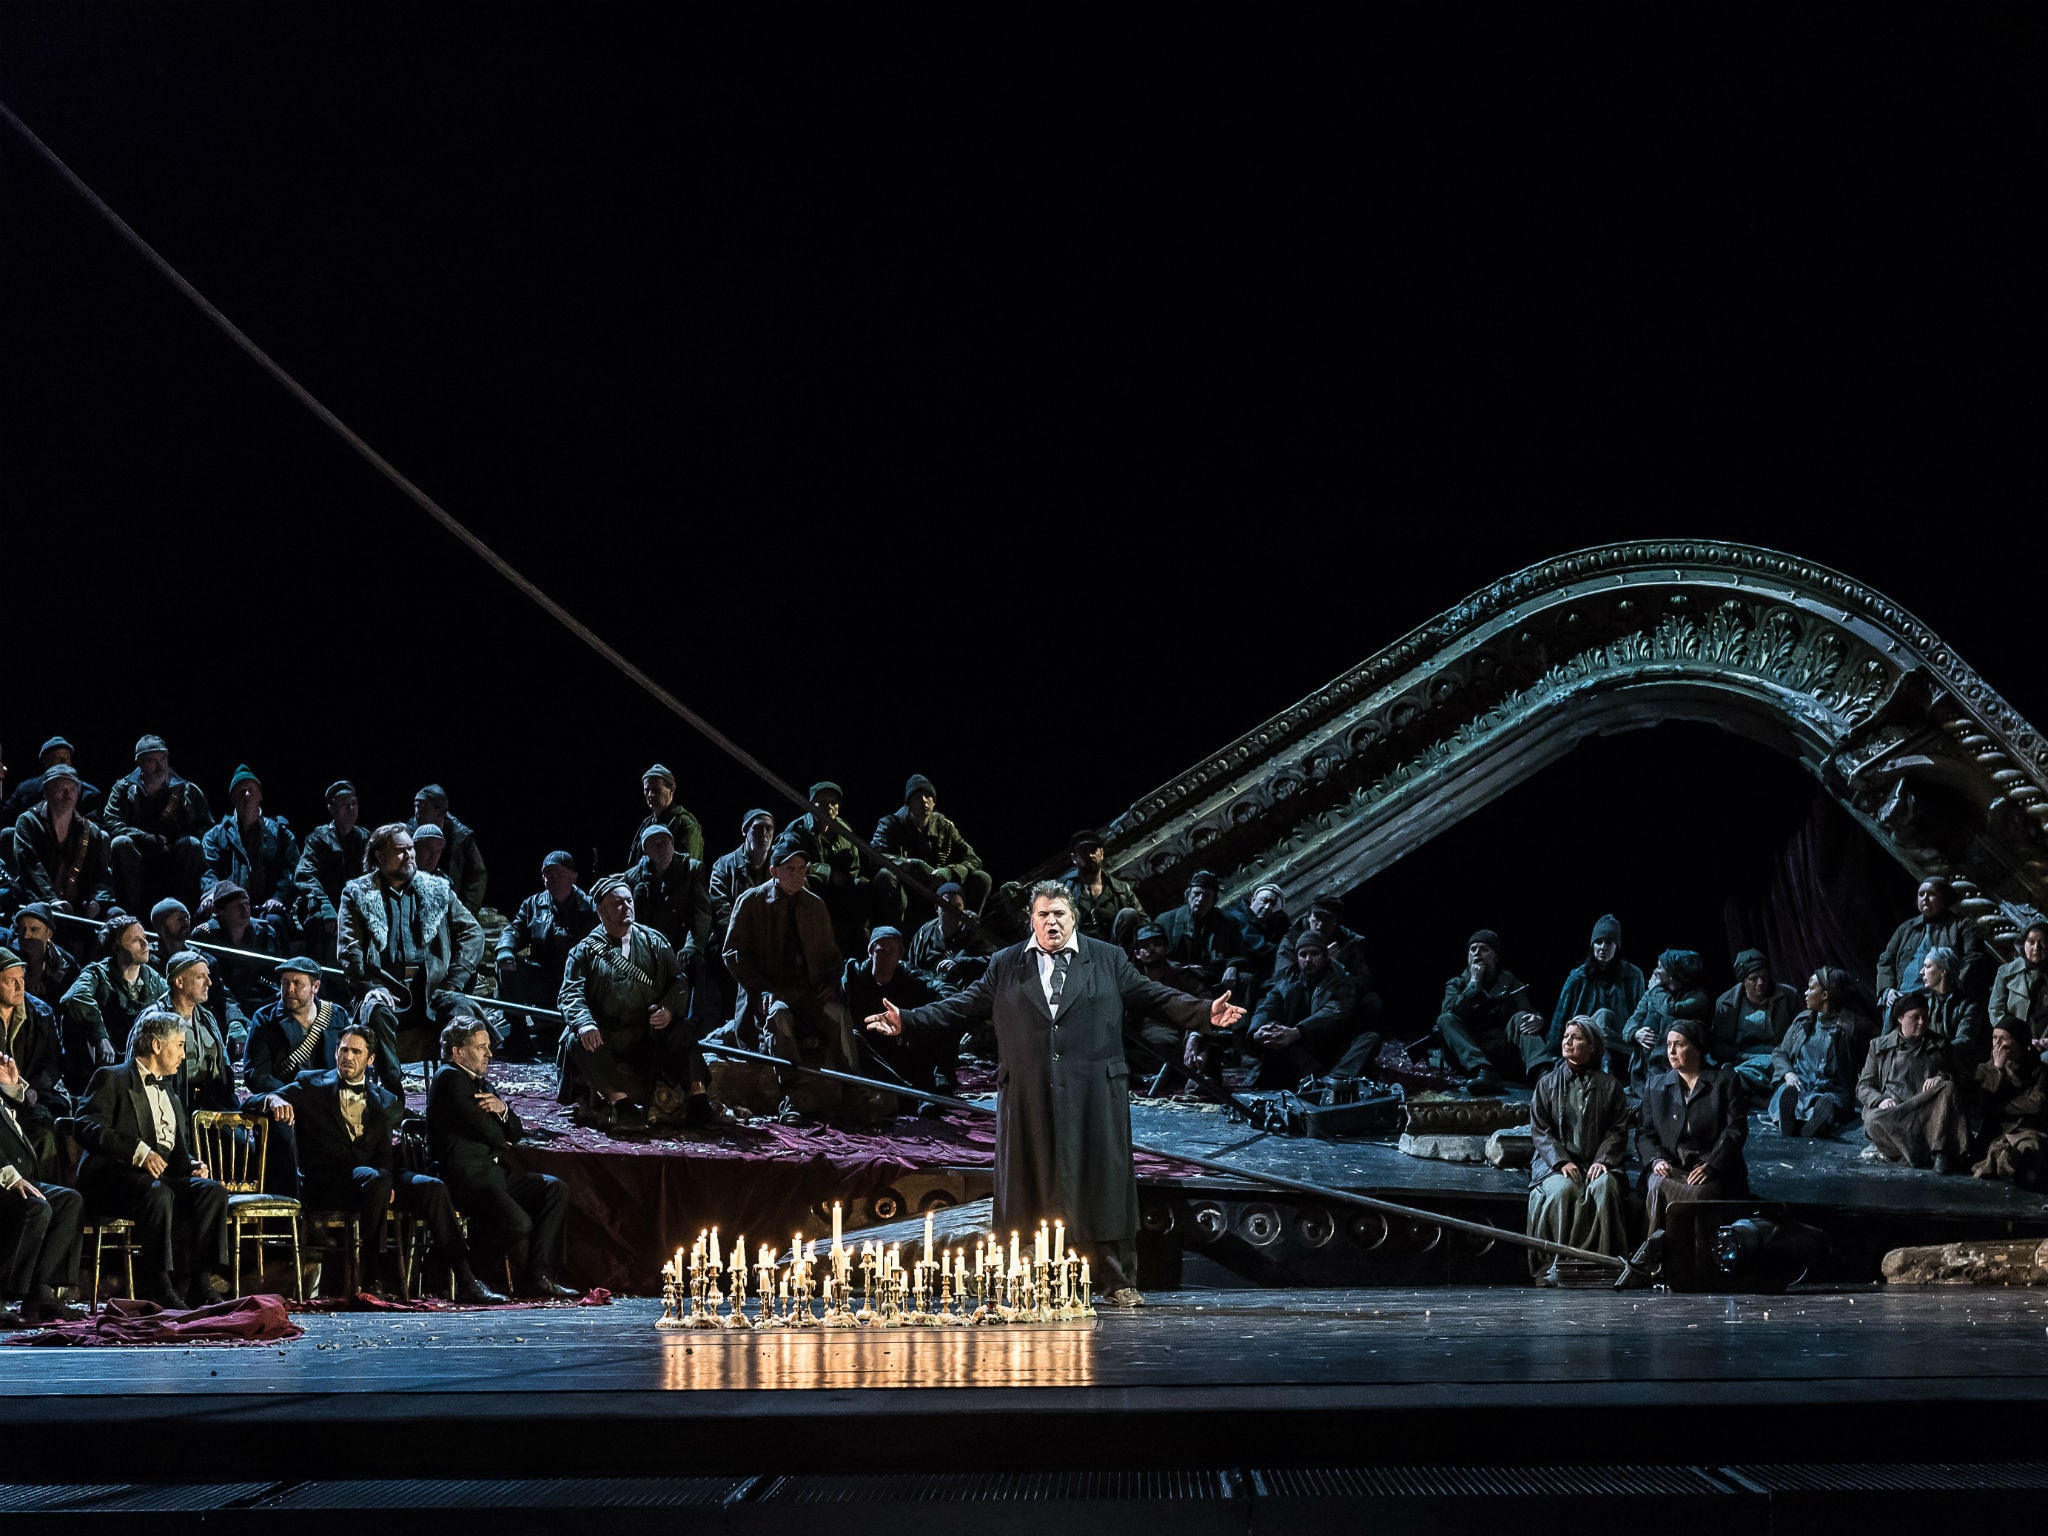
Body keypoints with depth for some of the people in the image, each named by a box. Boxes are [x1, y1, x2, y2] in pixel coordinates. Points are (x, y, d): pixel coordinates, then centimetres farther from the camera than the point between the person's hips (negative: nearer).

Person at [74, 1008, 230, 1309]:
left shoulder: (170, 1097, 30)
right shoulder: (112, 1078, 6)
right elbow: (87, 1127, -10)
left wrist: (194, 1165, 3)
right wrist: (139, 1152, -23)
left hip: (164, 1177, 7)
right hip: (113, 1177, -7)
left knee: (212, 1191, -21)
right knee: (157, 1193, -38)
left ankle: (199, 1286, -26)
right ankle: (160, 1290, -36)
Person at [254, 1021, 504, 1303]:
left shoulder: (385, 1101, 21)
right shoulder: (311, 1084, 14)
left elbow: (385, 1150, 10)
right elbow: (262, 1100, 1)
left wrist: (388, 1179, -13)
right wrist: (275, 1101, -25)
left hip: (375, 1176, 4)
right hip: (325, 1181, -4)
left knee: (431, 1186, -23)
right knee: (376, 1180, -37)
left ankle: (464, 1281, -26)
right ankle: (368, 1277, -32)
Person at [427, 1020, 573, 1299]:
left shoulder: (478, 1081, 23)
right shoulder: (450, 1078, -8)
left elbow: (515, 1132, 19)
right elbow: (489, 1132, -14)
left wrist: (503, 1109, -3)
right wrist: (502, 1139, 10)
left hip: (491, 1173, 10)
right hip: (465, 1176, -10)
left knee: (556, 1189, -4)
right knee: (518, 1223, -28)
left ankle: (538, 1278, -9)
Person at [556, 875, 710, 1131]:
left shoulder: (653, 942, 16)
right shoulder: (586, 949, 10)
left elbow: (679, 982, 11)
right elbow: (570, 994, -3)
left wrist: (669, 1008, -13)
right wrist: (585, 1023, -25)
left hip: (648, 1035, 1)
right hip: (604, 1039, -1)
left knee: (680, 1033, -28)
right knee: (577, 1040, -32)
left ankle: (698, 1095, -36)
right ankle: (619, 1098, -43)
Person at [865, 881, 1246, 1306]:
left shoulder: (1108, 960, 11)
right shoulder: (1005, 966, 13)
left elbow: (1157, 998, 8)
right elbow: (963, 1007, 12)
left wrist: (1206, 1013, -4)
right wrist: (908, 1020, 3)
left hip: (1094, 1098, -1)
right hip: (1027, 1100, 1)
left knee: (1101, 1185, 1)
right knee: (1029, 1191, 2)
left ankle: (1118, 1284, 9)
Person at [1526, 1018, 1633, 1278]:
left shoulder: (1609, 1085, 13)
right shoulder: (1548, 1083, 13)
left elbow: (1618, 1130, 7)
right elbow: (1539, 1130, 5)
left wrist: (1603, 1161, -11)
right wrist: (1561, 1161, -11)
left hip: (1596, 1165, 0)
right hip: (1554, 1163, 0)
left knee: (1605, 1187, -34)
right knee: (1563, 1190, -33)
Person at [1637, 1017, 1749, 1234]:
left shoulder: (1725, 1082, 10)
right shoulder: (1655, 1084, 20)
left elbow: (1736, 1129, 0)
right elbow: (1645, 1132, 14)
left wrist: (1710, 1165, -15)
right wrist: (1656, 1160, -8)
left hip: (1714, 1169, -2)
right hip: (1669, 1167, 2)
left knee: (1697, 1192, -35)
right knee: (1658, 1186, -33)